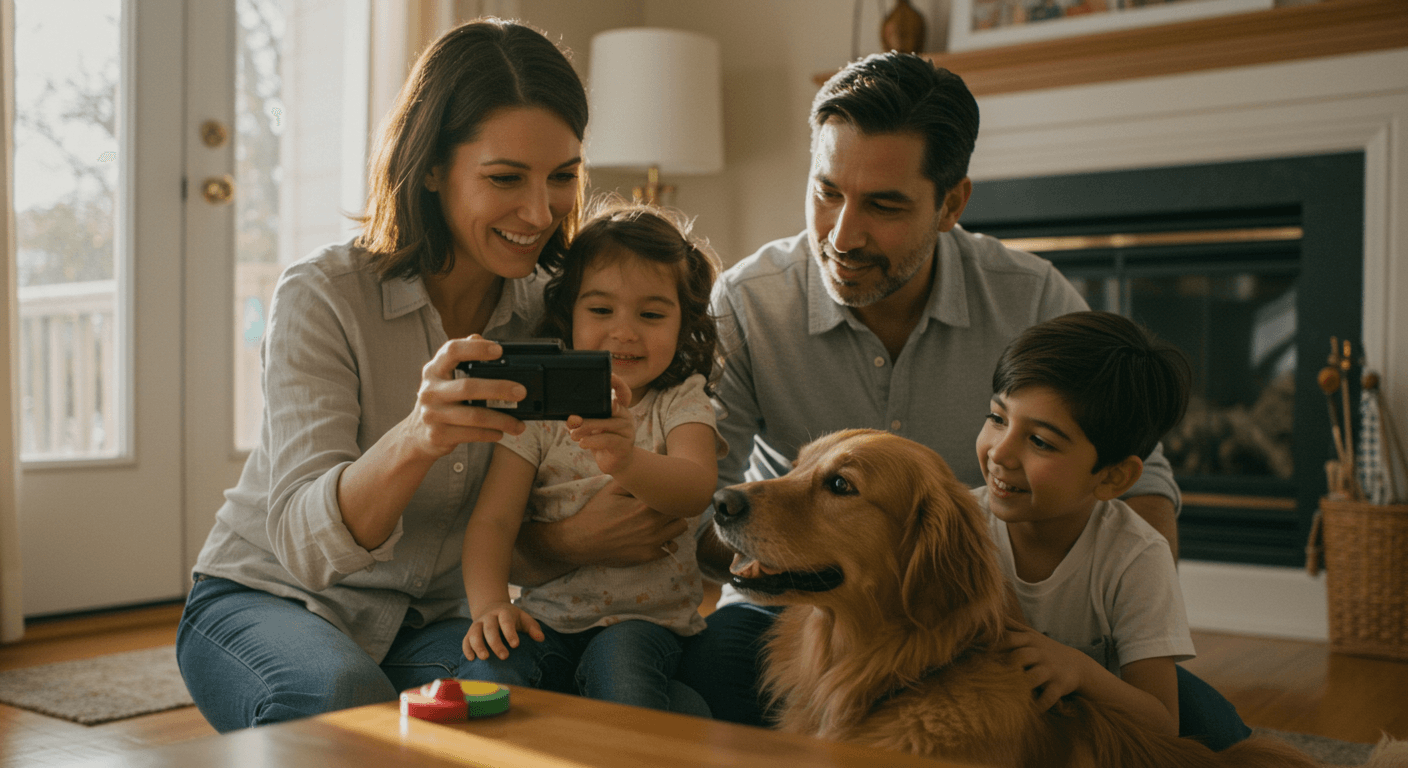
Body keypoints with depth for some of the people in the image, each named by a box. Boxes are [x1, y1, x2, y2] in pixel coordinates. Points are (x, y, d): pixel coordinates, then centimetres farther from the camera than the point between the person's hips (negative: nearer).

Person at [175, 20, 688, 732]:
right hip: (266, 598, -2)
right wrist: (414, 440, -49)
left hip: (434, 620, 3)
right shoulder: (322, 297, -18)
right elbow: (304, 542, -28)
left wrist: (584, 538, -24)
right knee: (339, 694, -35)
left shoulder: (544, 309, -6)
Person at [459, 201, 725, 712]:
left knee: (620, 668, -32)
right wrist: (488, 604, -22)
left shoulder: (681, 401, 1)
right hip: (547, 608, 1)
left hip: (644, 615, -1)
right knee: (495, 670, -28)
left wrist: (626, 461, -43)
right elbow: (493, 519, -3)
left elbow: (696, 490, -21)